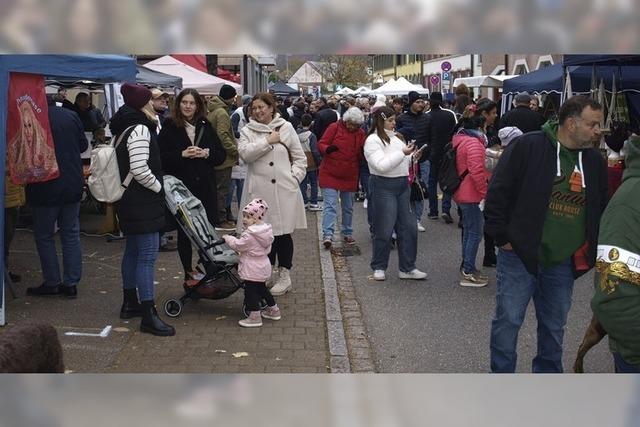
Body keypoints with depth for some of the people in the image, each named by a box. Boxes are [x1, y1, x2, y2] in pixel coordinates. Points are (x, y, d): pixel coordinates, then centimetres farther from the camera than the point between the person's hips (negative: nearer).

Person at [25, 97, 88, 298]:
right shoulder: (71, 116, -2)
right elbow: (83, 145, 9)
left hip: (45, 188, -4)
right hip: (73, 185, 4)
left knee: (44, 236, 9)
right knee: (71, 234, 11)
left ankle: (52, 283, 12)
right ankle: (71, 283, 14)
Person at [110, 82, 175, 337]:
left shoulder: (125, 128, 15)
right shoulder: (139, 129, -17)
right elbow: (140, 169, -25)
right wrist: (158, 187, -12)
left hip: (130, 201, 11)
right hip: (142, 202, -11)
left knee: (133, 250, 18)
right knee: (148, 254, -11)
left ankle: (129, 303, 29)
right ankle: (148, 315, -10)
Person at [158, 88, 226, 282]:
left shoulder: (205, 126, 9)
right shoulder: (169, 127, 0)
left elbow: (221, 155, 9)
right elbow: (160, 157, -7)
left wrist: (206, 153, -9)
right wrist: (182, 155, -18)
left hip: (205, 187, 3)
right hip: (181, 187, -2)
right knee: (184, 231, 6)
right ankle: (189, 272, 16)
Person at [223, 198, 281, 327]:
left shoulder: (249, 235, -24)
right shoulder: (266, 230, 3)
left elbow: (238, 245, -16)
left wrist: (228, 238, 1)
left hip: (252, 270, -9)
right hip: (263, 267, 9)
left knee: (250, 291, 0)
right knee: (261, 288, 24)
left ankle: (255, 317, 4)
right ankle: (273, 310, 33)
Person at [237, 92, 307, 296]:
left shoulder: (286, 127, 7)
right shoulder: (247, 131, 7)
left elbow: (300, 158, 10)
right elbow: (245, 153, -12)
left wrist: (294, 177, -2)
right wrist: (268, 140, -11)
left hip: (284, 190, -1)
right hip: (260, 190, 1)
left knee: (284, 231, 1)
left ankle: (284, 274, 12)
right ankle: (270, 270, 23)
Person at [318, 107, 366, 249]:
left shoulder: (360, 133, 5)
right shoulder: (334, 127, -8)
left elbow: (362, 156, 9)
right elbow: (321, 144, -9)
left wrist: (363, 152, -15)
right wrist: (327, 149, -31)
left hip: (350, 176, 5)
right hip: (330, 174, -4)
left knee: (348, 207, 15)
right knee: (330, 205, -12)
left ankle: (347, 233, 29)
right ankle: (327, 235, -16)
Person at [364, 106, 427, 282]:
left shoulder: (394, 138, 15)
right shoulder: (373, 140, -9)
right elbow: (381, 165, -21)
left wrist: (412, 155, 6)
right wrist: (403, 153, -20)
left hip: (402, 186, 8)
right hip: (383, 187, -8)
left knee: (408, 227, 7)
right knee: (384, 230, 0)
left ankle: (407, 268, 15)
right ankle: (379, 267, 16)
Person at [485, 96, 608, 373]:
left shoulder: (594, 161, 7)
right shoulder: (526, 147, -11)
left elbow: (601, 211, 17)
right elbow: (498, 193, -11)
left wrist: (590, 251, 10)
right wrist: (502, 237, -13)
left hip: (563, 263, 5)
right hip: (520, 255, -5)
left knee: (554, 326, 16)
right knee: (508, 320, 2)